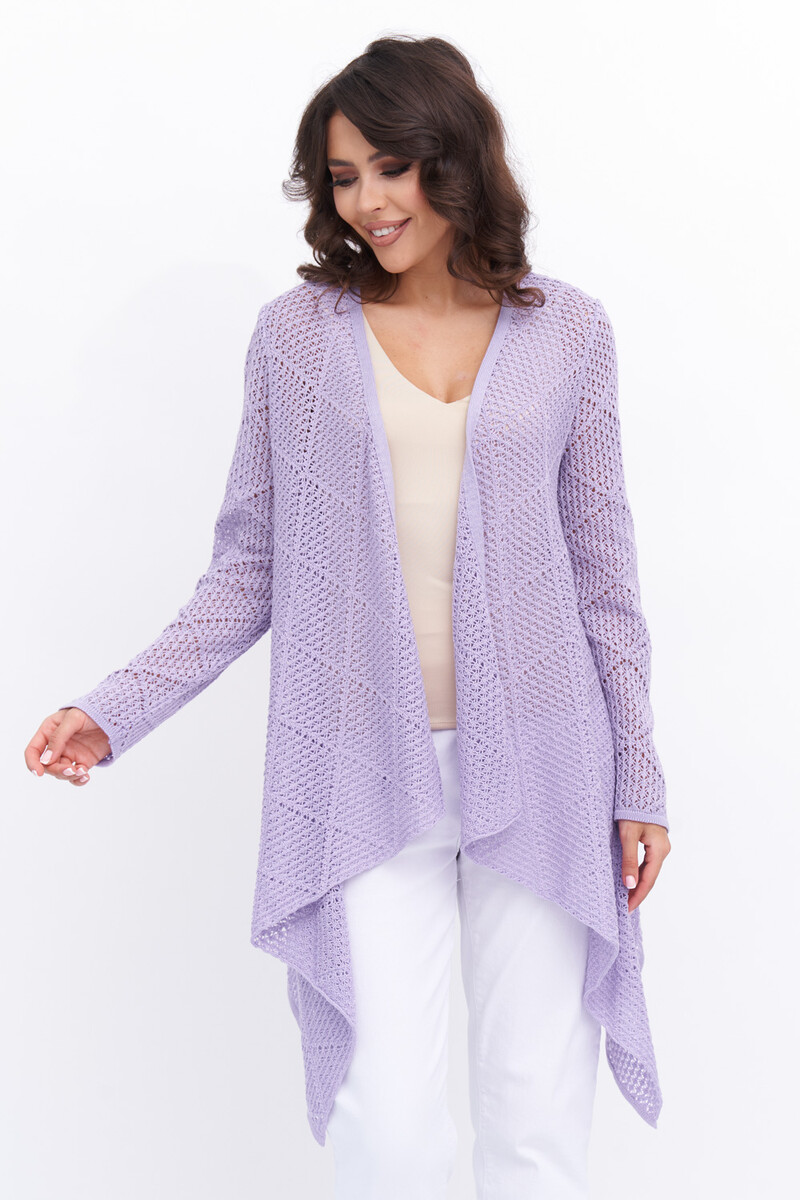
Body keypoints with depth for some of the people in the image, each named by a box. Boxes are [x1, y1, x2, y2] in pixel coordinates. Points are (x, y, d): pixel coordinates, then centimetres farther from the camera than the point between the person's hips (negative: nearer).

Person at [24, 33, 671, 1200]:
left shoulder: (567, 333, 5)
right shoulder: (297, 333, 4)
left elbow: (601, 570, 8)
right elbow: (250, 569, 6)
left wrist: (639, 774, 6)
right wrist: (117, 710, -4)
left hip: (537, 770, 1)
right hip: (366, 775, -1)